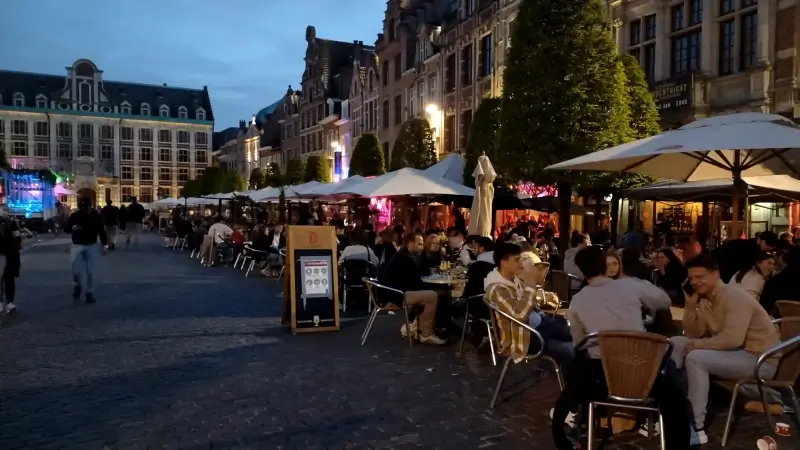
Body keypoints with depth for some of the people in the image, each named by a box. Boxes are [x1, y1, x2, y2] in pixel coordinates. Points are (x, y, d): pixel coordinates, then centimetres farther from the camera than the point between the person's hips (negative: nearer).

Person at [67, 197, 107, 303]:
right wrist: (73, 228, -20)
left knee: (90, 271, 2)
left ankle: (90, 293, 15)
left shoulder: (96, 216, -4)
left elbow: (101, 231, 1)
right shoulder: (74, 216, -4)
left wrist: (103, 245, -4)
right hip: (77, 246, 0)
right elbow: (66, 228, 3)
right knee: (76, 270, -9)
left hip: (92, 246, 0)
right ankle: (78, 285, 24)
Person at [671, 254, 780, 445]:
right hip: (735, 352, 9)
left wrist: (695, 345, -23)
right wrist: (690, 304, -8)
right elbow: (692, 335, 3)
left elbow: (733, 339, -33)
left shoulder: (735, 296, -20)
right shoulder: (704, 298, 4)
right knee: (677, 343, 2)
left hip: (760, 359, -9)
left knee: (695, 358, -28)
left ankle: (697, 428, -19)